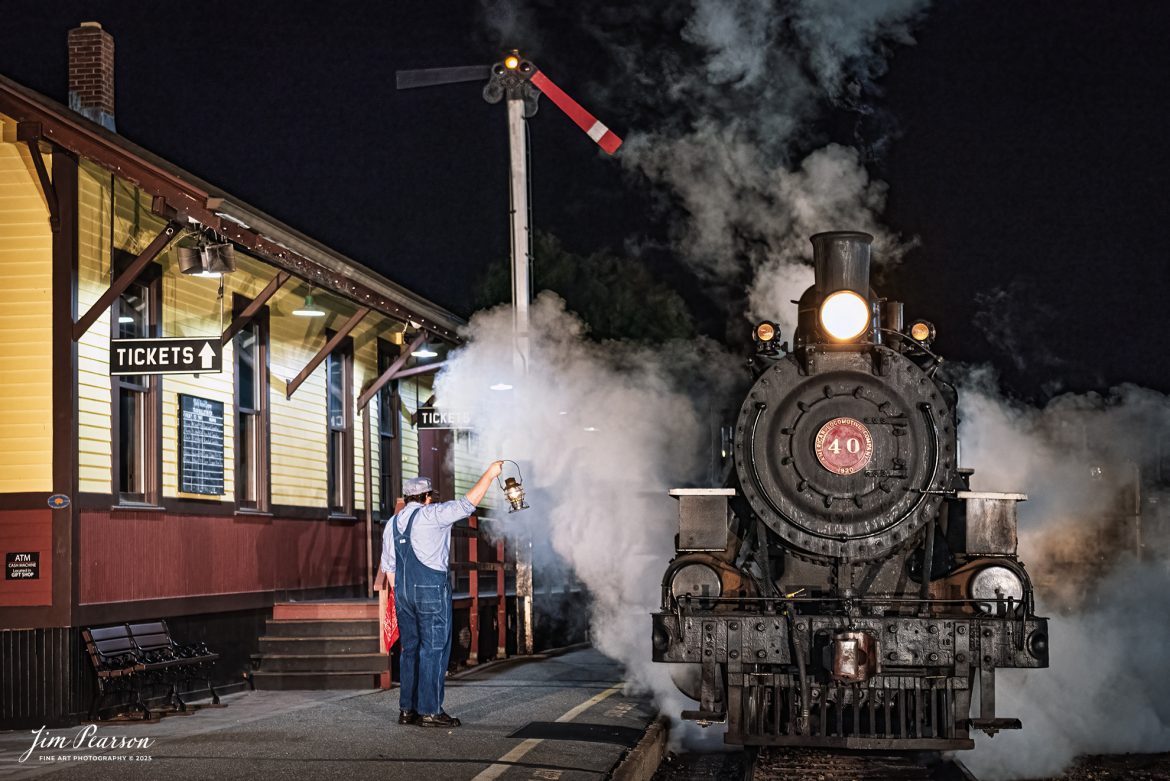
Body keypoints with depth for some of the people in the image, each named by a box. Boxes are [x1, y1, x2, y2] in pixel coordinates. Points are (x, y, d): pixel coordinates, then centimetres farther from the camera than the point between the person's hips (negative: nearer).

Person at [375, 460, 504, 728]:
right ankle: (430, 711, -6)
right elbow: (467, 504, -10)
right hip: (431, 590, -7)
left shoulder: (392, 524, 13)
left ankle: (407, 709, 11)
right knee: (434, 649, -4)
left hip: (403, 593, 7)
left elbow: (388, 565, 16)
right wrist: (489, 475, -2)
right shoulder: (431, 515, -7)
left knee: (410, 648, 11)